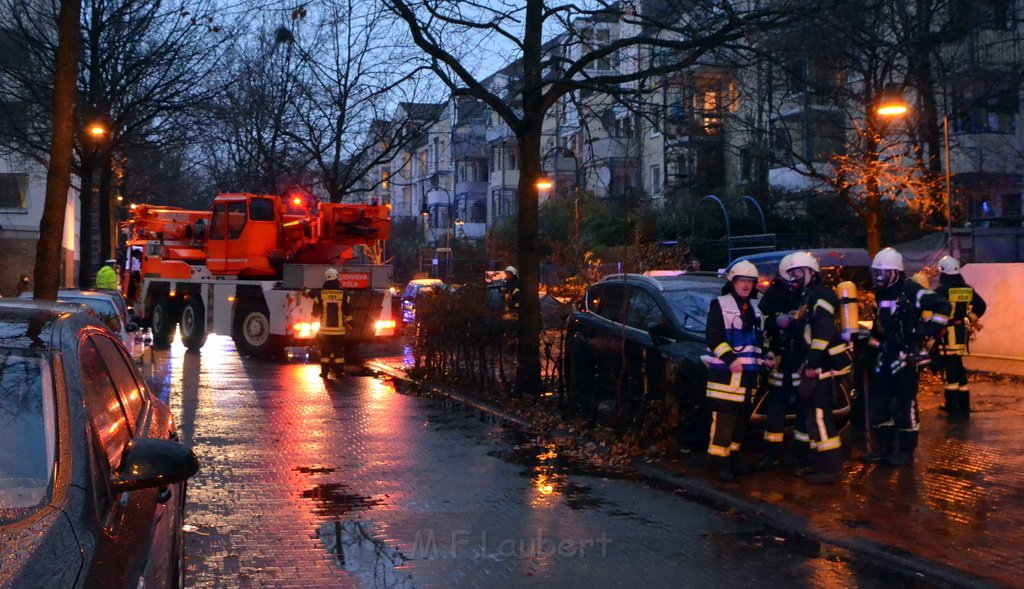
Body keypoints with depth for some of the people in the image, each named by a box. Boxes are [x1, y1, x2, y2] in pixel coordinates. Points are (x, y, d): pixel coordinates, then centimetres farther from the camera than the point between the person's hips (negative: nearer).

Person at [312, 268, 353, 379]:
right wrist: (349, 322, 16)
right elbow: (348, 312, 0)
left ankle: (324, 371, 8)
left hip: (325, 329, 0)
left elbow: (315, 313, 2)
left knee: (325, 351, 8)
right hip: (339, 329, 0)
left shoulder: (320, 295, -4)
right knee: (339, 351, 7)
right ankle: (339, 371, 7)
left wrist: (315, 318, 22)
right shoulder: (344, 295, -4)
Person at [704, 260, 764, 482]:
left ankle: (733, 456, 18)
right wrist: (730, 359, -20)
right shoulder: (719, 305, -4)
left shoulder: (755, 308, 18)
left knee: (742, 417, 9)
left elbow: (759, 339, 28)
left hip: (748, 372, 7)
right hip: (724, 372, -7)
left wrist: (759, 363, 19)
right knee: (724, 418, -11)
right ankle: (719, 461, -8)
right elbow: (713, 338, -12)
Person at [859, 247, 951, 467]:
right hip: (885, 354, 8)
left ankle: (906, 452, 5)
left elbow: (942, 305, -18)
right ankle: (884, 447, 22)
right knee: (877, 401, 10)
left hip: (905, 355, -8)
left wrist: (927, 331, -19)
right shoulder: (880, 293, 15)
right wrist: (869, 351, 23)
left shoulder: (910, 290, -11)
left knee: (905, 404, -4)